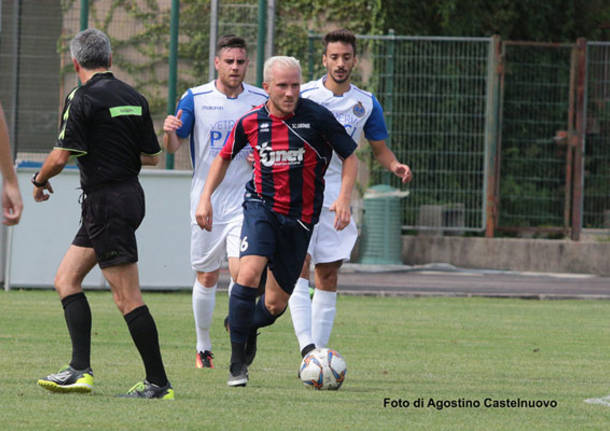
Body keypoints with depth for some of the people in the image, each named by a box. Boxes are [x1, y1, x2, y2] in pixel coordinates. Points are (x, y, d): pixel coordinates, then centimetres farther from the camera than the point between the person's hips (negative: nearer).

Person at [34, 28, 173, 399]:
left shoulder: (83, 100, -13)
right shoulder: (134, 98, 9)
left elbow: (60, 157, -16)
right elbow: (151, 156, 13)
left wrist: (40, 181, 4)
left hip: (106, 202, -9)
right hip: (130, 194, 9)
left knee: (127, 297, -7)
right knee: (66, 279, 12)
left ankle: (159, 382, -6)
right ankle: (81, 369, 5)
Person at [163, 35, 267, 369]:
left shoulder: (261, 101, 2)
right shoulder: (195, 99, -1)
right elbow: (172, 147, 0)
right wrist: (169, 131, -23)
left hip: (245, 200, 0)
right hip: (206, 200, 0)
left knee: (241, 270, -15)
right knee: (206, 277, 7)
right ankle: (203, 348, 23)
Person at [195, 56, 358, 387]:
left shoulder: (317, 117, -9)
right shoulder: (250, 122, -3)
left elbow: (350, 158, 2)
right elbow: (224, 157, 15)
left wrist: (344, 198, -12)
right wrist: (205, 198, 6)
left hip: (300, 219, 0)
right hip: (261, 207, 0)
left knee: (276, 304, 5)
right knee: (248, 274, -25)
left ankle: (246, 327, 42)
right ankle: (237, 362, -13)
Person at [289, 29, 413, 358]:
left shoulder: (366, 104, 7)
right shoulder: (303, 96, -1)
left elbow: (380, 149, 15)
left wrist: (395, 166, -5)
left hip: (336, 199, 3)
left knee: (328, 278, 4)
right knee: (299, 268, -17)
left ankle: (318, 354, 10)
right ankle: (306, 348, -26)